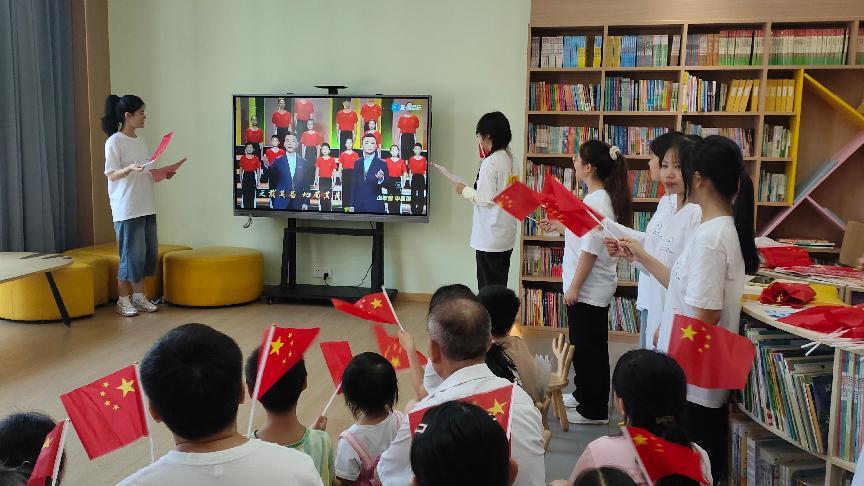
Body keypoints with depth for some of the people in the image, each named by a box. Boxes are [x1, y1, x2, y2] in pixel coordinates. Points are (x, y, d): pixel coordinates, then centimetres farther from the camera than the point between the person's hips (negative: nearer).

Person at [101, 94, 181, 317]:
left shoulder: (140, 142, 15)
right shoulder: (114, 141, -8)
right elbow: (111, 175, -10)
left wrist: (164, 175, 4)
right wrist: (129, 169, -28)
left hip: (146, 207, 8)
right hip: (127, 209, -8)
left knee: (148, 253, 10)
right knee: (131, 254, -4)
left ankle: (139, 296, 21)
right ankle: (123, 300, 9)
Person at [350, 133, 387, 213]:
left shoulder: (382, 164, -2)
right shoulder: (357, 162, 10)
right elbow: (354, 184, 10)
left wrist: (381, 179, -29)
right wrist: (352, 204, 6)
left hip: (375, 205, -3)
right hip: (359, 205, 4)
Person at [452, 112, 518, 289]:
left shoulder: (490, 162, -18)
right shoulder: (507, 157, 7)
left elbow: (484, 200, -20)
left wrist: (465, 190, -5)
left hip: (490, 238, -9)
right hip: (506, 235, 9)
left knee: (488, 287, 0)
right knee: (500, 285, 16)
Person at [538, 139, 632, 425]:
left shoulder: (597, 201, -21)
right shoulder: (596, 197, 9)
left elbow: (590, 250, -23)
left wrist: (574, 287, -19)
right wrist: (558, 227, 21)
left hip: (589, 289, -10)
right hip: (588, 288, 10)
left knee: (589, 348, 1)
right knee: (583, 345, 21)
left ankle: (594, 410, 14)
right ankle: (584, 394, 37)